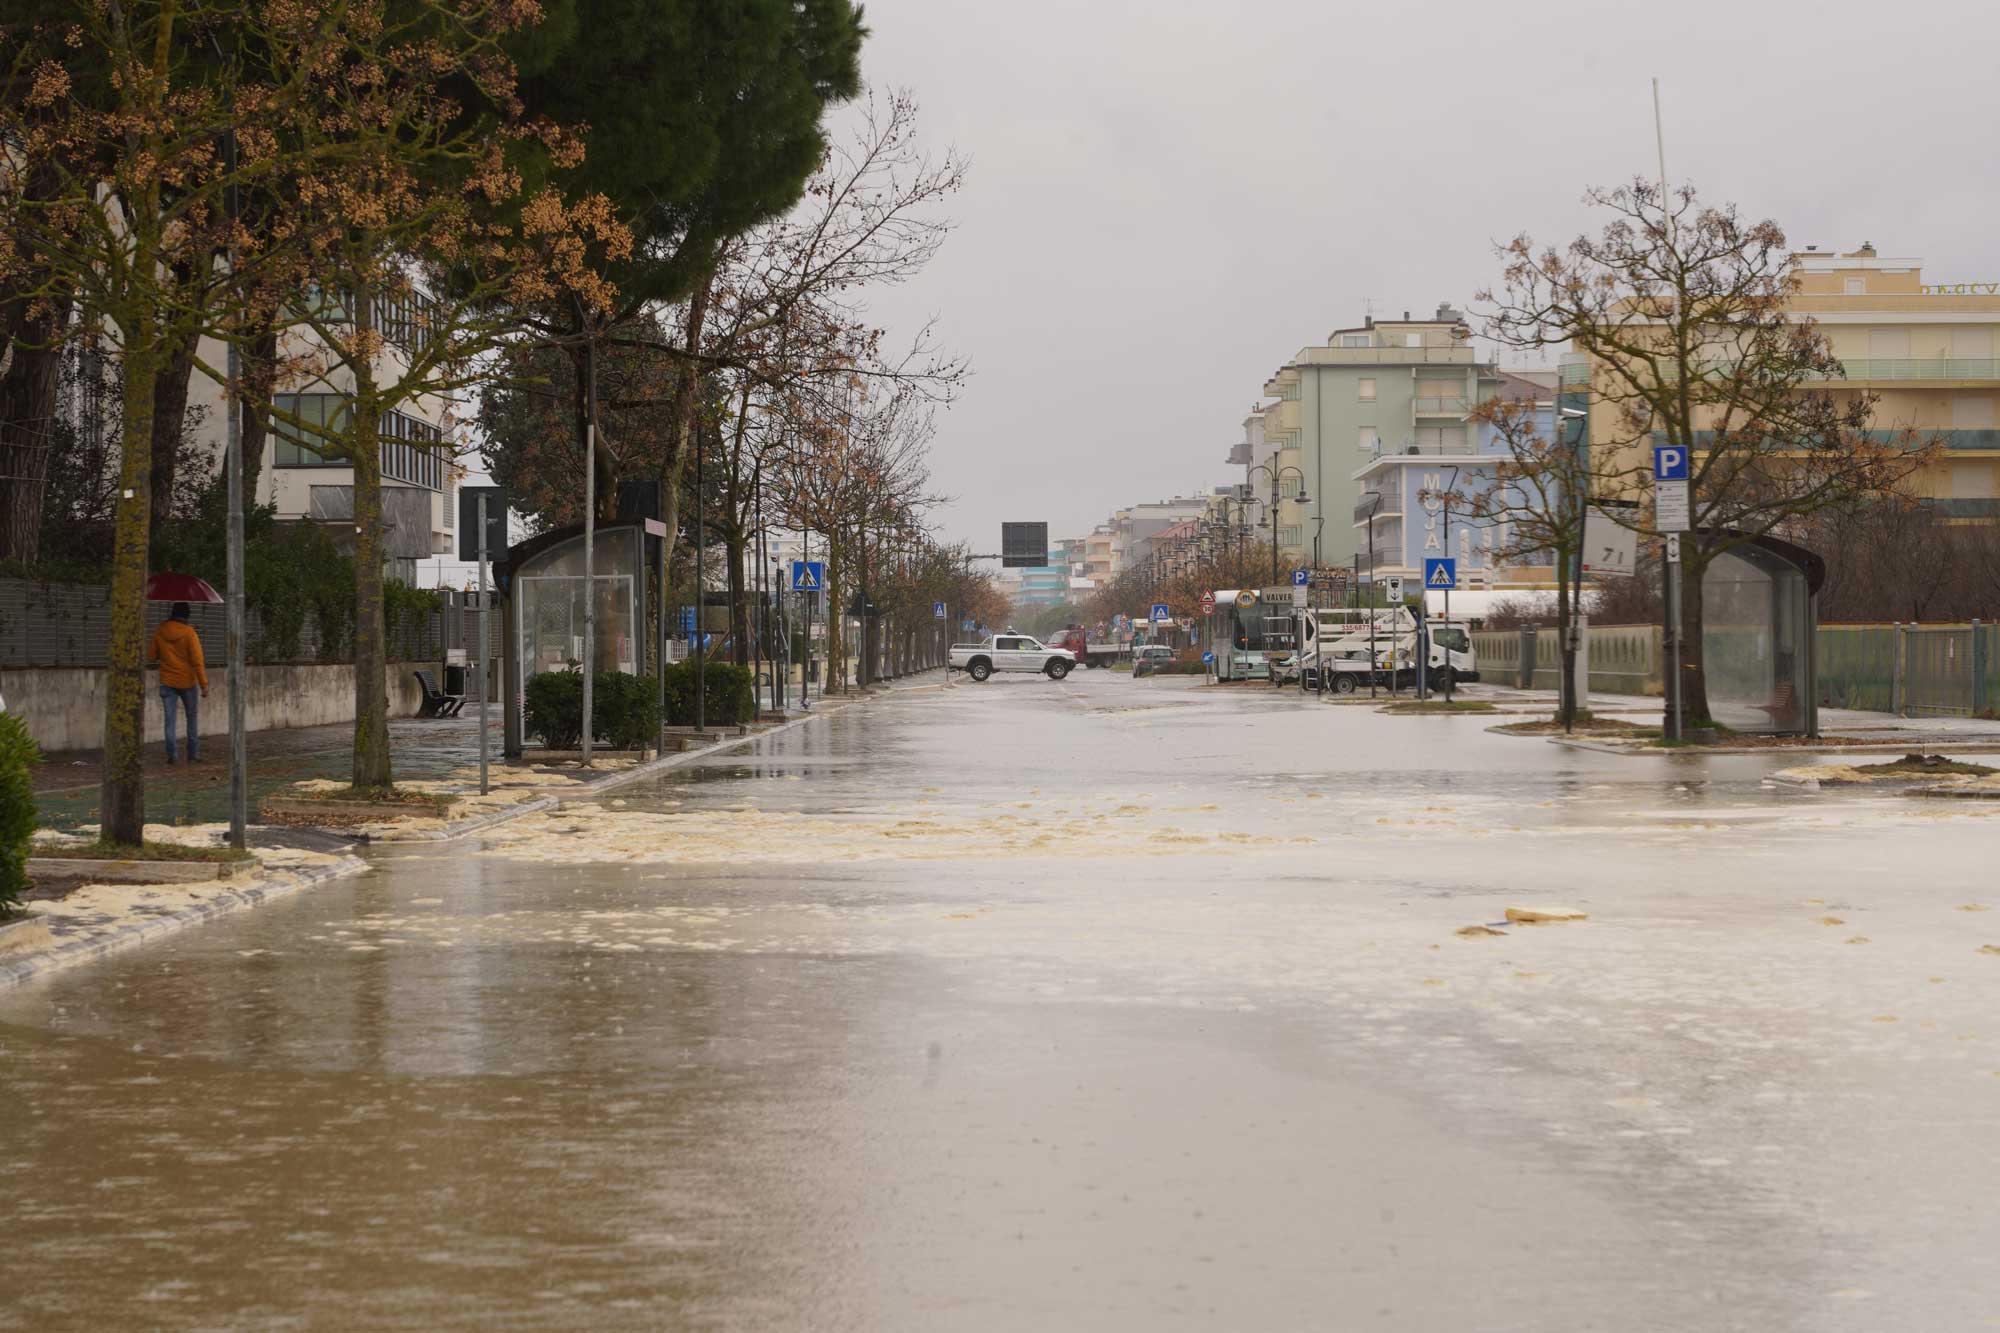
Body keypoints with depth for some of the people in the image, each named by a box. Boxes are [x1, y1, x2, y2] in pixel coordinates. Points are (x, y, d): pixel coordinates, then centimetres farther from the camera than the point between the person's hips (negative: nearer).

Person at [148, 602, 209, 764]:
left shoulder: (160, 632, -2)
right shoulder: (189, 633, -12)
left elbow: (151, 655, 8)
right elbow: (197, 661, -15)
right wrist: (204, 684, -15)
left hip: (167, 683, 2)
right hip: (187, 682, -2)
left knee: (170, 720, 4)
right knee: (192, 717, 11)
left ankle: (171, 755, -4)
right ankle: (193, 754, 10)